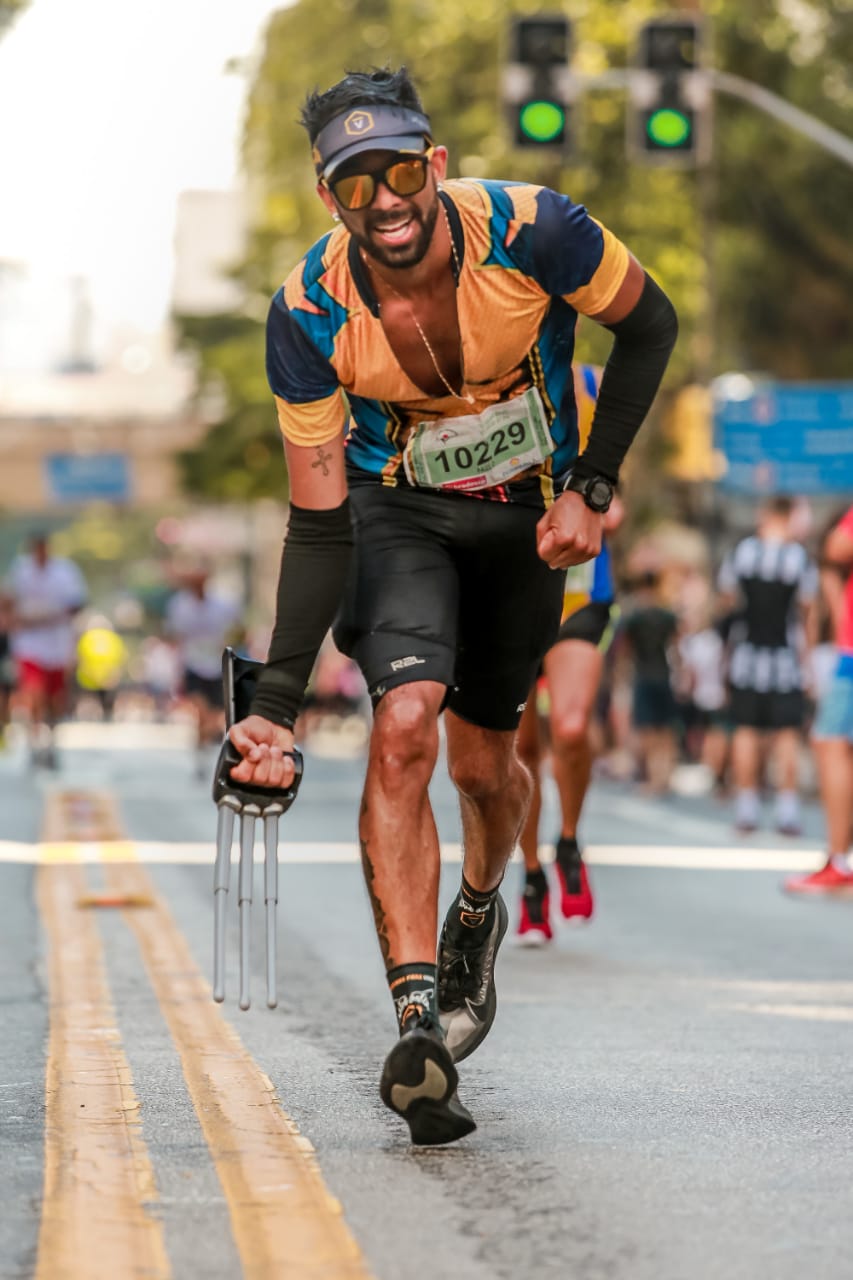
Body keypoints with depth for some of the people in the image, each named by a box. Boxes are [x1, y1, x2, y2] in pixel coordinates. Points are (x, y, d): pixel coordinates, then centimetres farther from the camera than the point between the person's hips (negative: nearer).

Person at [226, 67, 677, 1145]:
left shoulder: (528, 229, -28)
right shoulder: (308, 315, -24)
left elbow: (649, 326, -7)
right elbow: (318, 522, -19)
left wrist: (591, 486, -14)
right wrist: (276, 702, -25)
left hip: (527, 511, 1)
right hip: (396, 510, -1)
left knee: (481, 760, 7)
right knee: (404, 726, -24)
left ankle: (479, 910, 43)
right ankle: (419, 1019, -28)